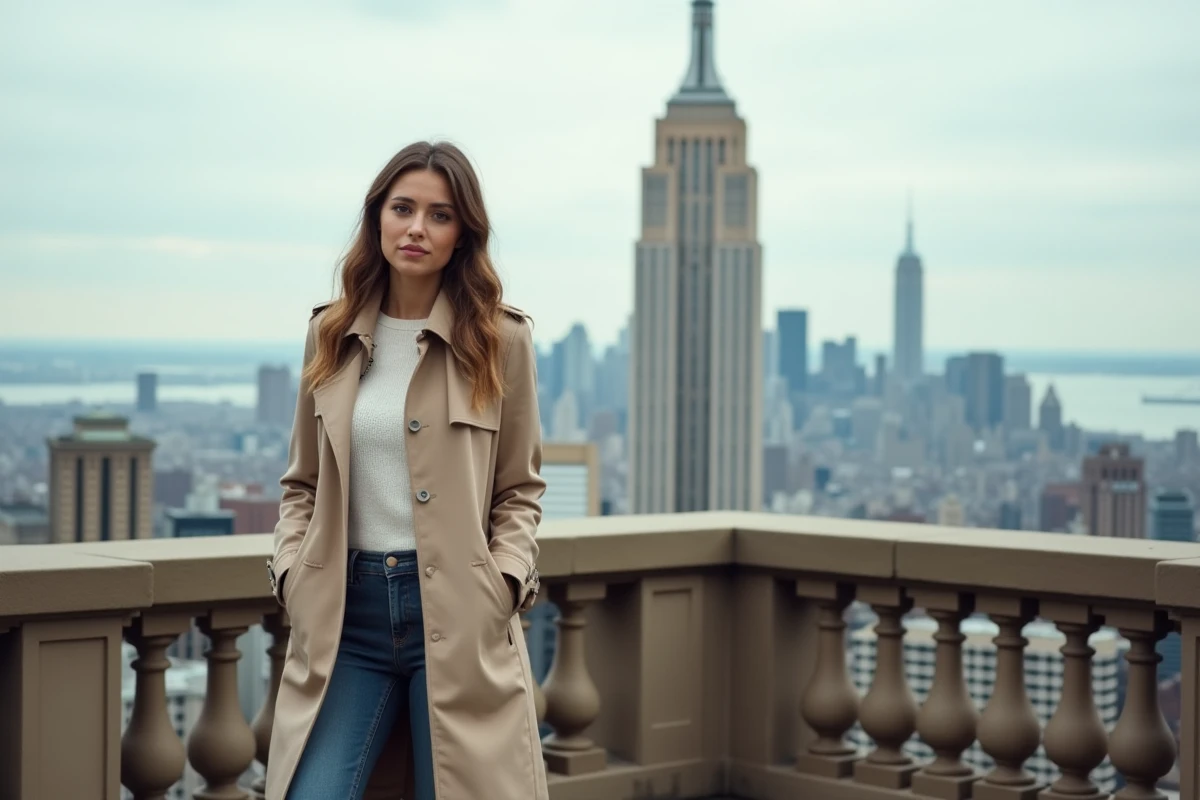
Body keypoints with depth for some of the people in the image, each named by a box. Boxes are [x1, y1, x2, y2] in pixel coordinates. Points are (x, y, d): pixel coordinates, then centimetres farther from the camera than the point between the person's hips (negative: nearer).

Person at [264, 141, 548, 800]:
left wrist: (502, 581, -8)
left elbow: (521, 490, 7)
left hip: (457, 615, -2)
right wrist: (290, 570, 1)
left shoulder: (501, 340, 1)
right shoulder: (330, 336, 9)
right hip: (344, 610, 2)